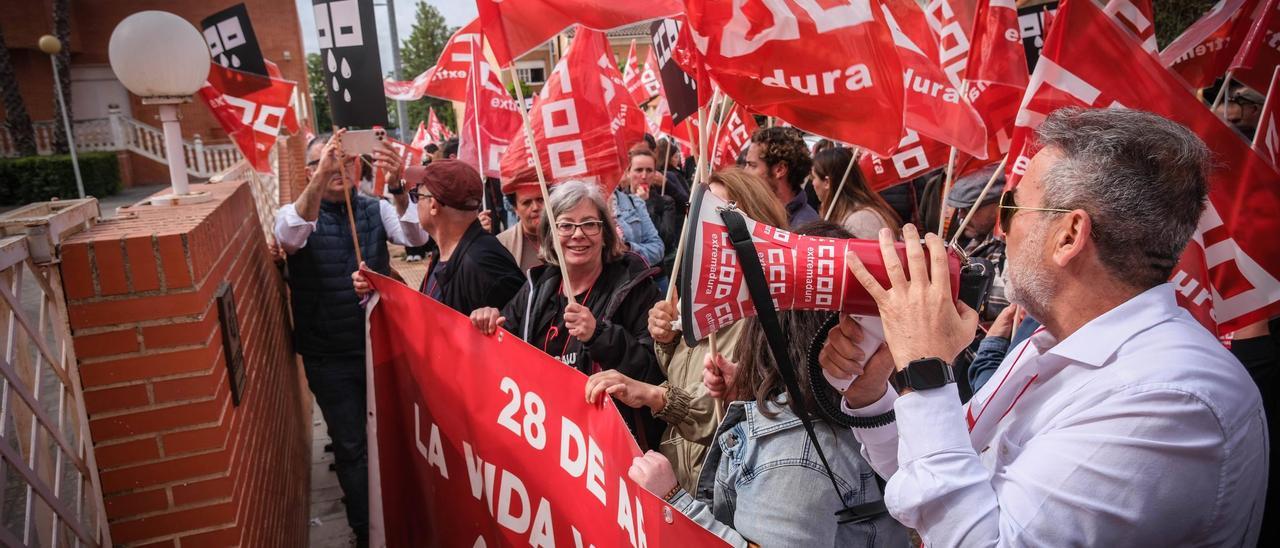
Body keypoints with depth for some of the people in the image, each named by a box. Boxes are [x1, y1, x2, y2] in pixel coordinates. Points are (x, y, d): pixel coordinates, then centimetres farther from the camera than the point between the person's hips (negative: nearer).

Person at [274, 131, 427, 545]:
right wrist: (320, 178, -44)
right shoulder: (296, 213, -5)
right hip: (329, 358, -2)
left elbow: (415, 237, -20)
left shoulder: (376, 210, -1)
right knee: (352, 446, 8)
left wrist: (397, 185, -37)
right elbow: (289, 237, -30)